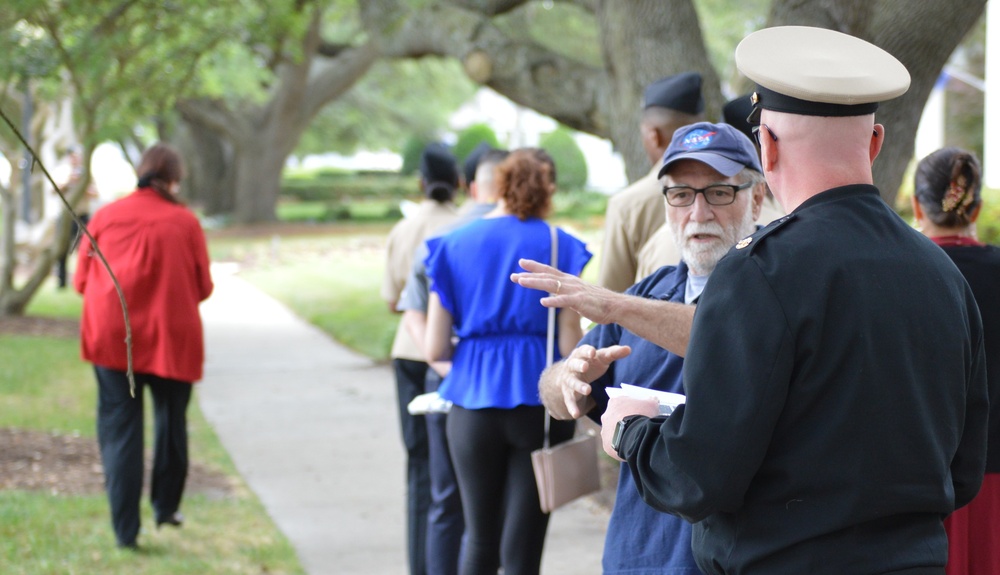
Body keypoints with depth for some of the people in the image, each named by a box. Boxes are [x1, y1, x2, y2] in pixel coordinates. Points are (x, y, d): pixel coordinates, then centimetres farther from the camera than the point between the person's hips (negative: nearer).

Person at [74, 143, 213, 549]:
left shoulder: (105, 217, 1)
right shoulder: (186, 223, -3)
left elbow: (81, 281, 5)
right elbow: (203, 288, 1)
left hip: (111, 337, 1)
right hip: (171, 337, -1)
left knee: (119, 428, 3)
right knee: (170, 420, 19)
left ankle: (125, 529, -2)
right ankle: (166, 506, 30)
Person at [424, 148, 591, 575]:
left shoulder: (454, 246, 3)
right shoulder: (558, 245, -2)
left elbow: (435, 350, 0)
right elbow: (570, 346, -7)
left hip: (473, 401, 2)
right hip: (540, 403, -2)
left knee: (480, 540, 17)